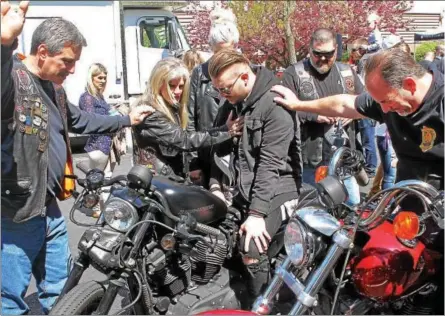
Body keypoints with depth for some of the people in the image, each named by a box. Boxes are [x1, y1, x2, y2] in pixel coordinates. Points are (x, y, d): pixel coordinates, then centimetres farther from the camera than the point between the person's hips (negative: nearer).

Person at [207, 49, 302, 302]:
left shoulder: (276, 105, -17)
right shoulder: (231, 105, 10)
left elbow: (270, 163, -22)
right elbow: (219, 148, 12)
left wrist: (256, 213, -25)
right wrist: (216, 187, -1)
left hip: (275, 190, -8)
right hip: (241, 190, 8)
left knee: (251, 250, -21)